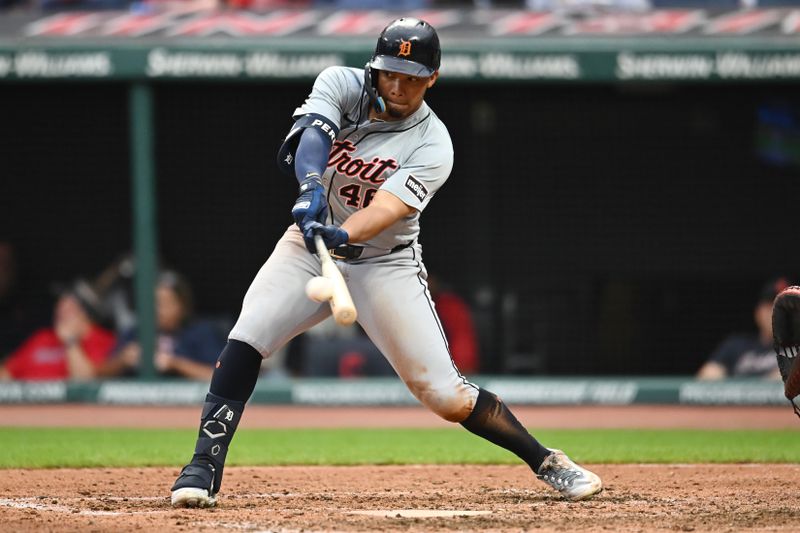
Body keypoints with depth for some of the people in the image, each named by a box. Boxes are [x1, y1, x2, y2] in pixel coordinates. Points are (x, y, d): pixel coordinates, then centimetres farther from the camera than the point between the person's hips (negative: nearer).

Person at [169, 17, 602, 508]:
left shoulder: (432, 146, -17)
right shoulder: (342, 85, -10)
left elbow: (387, 208, -32)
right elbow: (311, 132, -30)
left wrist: (343, 236, -53)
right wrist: (312, 187, -52)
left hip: (384, 262, -2)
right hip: (311, 244, 2)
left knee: (443, 392, -7)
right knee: (246, 339, -20)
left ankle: (545, 462, 9)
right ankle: (204, 468, -15)